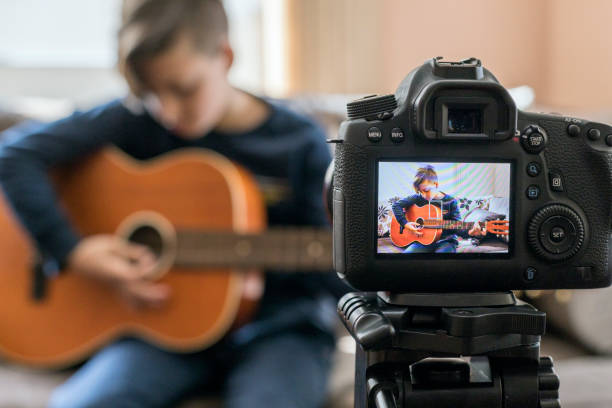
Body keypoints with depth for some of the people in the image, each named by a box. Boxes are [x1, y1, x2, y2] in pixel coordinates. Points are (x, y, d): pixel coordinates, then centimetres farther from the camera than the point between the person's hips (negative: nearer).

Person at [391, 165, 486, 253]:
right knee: (407, 252, -28)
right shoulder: (418, 198, 3)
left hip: (445, 241, -3)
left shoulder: (450, 202, -1)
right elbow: (396, 205, 5)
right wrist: (405, 224, -6)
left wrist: (468, 232, -26)